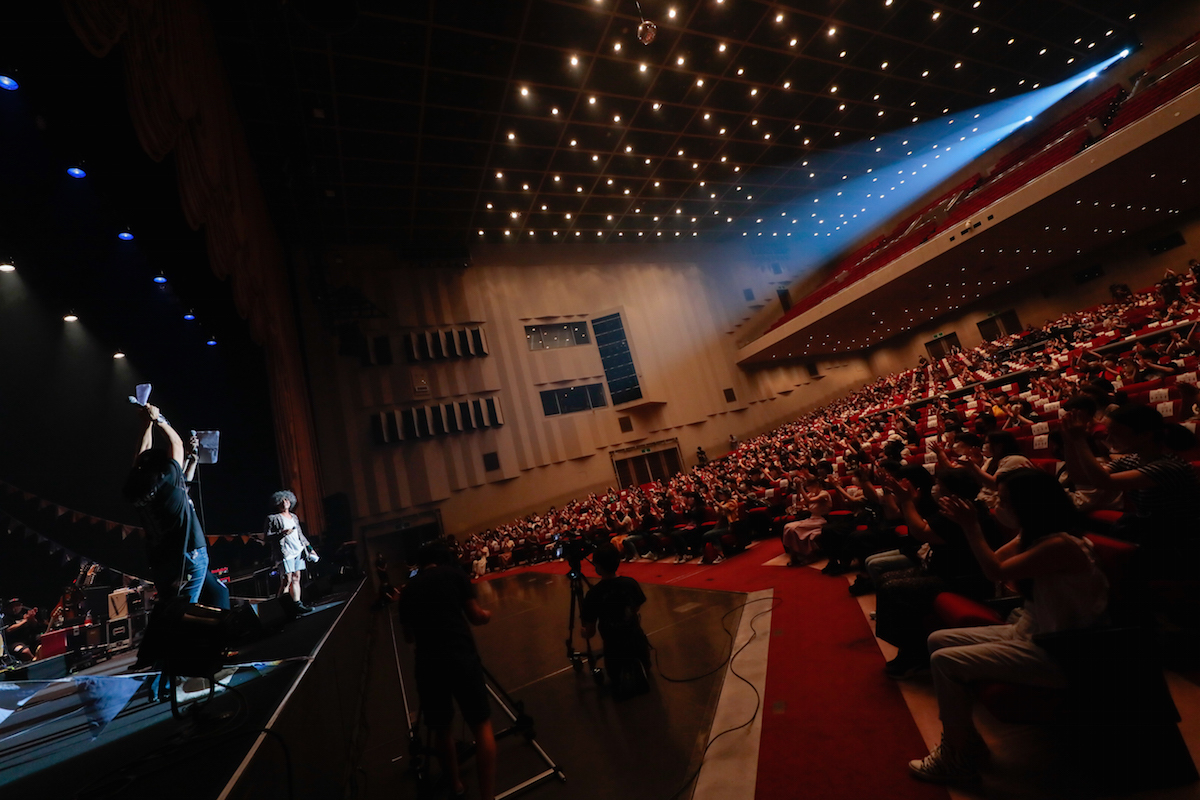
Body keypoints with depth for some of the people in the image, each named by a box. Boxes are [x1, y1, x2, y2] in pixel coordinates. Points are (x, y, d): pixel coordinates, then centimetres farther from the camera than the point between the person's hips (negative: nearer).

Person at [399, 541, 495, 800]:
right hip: (462, 656, -3)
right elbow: (475, 616, 5)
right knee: (482, 725, 9)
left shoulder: (408, 588, 15)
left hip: (427, 663, 4)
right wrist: (486, 615, 27)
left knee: (441, 728, 23)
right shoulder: (455, 574, 6)